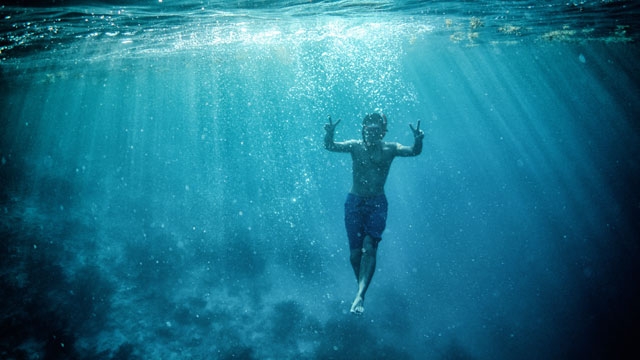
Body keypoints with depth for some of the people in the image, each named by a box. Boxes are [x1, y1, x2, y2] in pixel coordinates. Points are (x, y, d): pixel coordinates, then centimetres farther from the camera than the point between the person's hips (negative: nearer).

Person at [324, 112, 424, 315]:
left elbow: (414, 152, -18)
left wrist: (418, 141, -40)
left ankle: (360, 295, -16)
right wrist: (329, 134, -37)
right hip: (354, 202, 1)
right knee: (355, 253, 3)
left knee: (369, 248, -17)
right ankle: (361, 285, 28)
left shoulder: (390, 149, -3)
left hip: (377, 203, -1)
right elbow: (330, 146, -15)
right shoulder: (355, 146, -2)